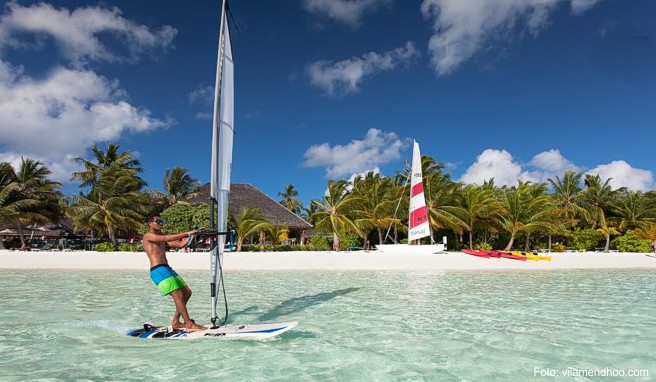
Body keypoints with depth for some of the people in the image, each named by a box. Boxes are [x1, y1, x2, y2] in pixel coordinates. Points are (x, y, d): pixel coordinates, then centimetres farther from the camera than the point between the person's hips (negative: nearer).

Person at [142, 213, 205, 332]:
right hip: (158, 270, -9)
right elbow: (167, 238, -21)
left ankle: (176, 322, 17)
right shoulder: (148, 236, -4)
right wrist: (186, 233, -21)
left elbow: (180, 244, 15)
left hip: (168, 269, 9)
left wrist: (191, 235, 3)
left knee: (187, 292, 10)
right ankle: (189, 325, -14)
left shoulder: (161, 237, 22)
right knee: (178, 295, -16)